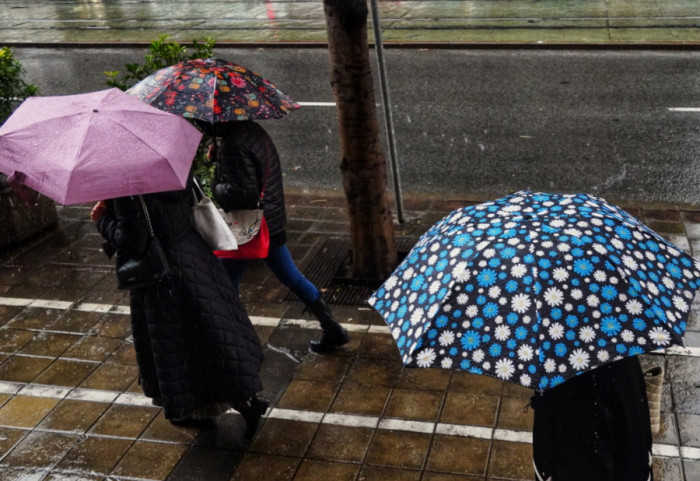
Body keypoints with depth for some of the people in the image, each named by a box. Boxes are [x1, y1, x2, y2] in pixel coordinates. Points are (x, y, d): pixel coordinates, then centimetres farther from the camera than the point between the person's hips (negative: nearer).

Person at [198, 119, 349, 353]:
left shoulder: (233, 145, -23)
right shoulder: (252, 129, 6)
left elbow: (243, 192, -27)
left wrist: (216, 188, -9)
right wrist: (218, 154, 7)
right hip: (272, 222, 9)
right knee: (292, 278, 16)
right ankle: (332, 329, 20)